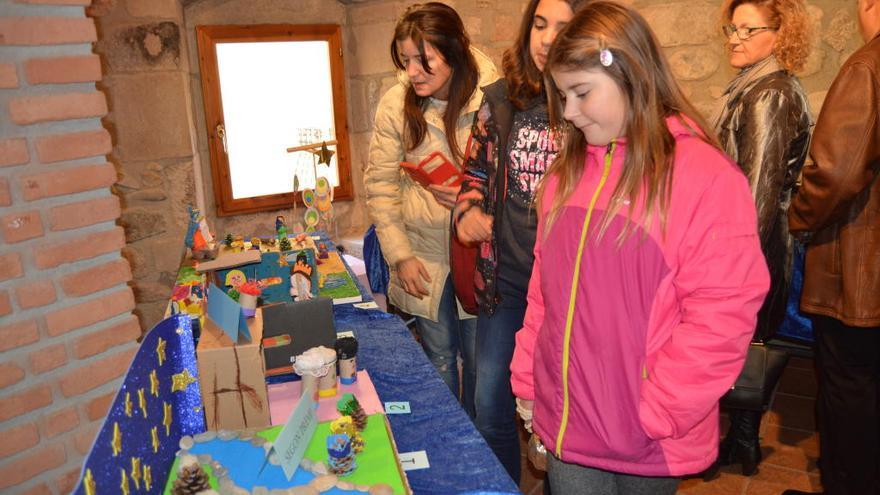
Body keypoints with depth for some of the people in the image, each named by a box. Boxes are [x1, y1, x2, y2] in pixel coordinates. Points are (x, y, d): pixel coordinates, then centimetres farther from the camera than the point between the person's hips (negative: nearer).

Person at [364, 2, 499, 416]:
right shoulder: (395, 104, -7)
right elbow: (379, 183, -1)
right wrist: (399, 255, -5)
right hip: (423, 257, 2)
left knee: (480, 363, 12)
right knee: (438, 361, 17)